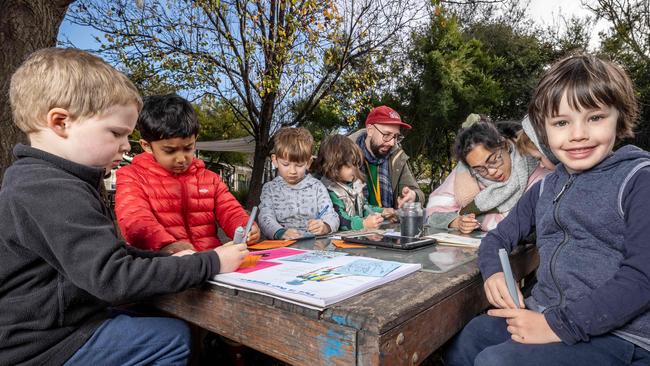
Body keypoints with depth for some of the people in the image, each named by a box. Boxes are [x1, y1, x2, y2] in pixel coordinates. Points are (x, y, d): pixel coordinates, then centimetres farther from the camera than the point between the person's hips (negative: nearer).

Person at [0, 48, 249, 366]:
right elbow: (114, 279, -31)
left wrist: (169, 259, 1)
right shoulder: (52, 192, -25)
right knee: (175, 337, -11)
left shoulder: (44, 182, 8)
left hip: (65, 319, 10)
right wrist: (210, 263, -24)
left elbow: (103, 255, 13)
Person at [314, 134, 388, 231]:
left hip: (358, 233, 7)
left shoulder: (355, 183, 13)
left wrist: (381, 212, 14)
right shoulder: (330, 190, -15)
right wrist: (364, 223, -31)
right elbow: (339, 220, -24)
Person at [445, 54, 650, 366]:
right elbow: (498, 237, 13)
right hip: (543, 316, 6)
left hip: (613, 333, -6)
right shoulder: (546, 188, 8)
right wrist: (493, 272, -9)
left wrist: (560, 325, -23)